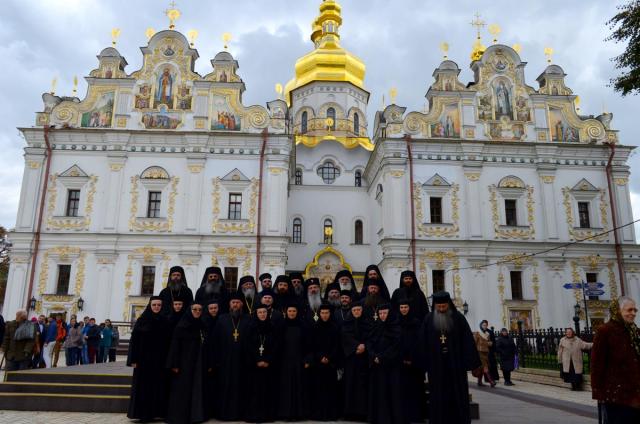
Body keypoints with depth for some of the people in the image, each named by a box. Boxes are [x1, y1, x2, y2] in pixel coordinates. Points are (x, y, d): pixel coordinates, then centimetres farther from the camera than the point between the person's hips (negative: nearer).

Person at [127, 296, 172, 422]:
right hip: (144, 358, -3)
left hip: (160, 360, 3)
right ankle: (142, 413, 9)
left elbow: (169, 341, 6)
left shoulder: (165, 321, 5)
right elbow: (135, 340, -5)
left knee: (159, 386, 6)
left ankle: (157, 412, 15)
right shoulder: (142, 321, -3)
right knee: (143, 387, 1)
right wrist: (133, 359, -11)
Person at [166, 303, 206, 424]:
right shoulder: (181, 326, -7)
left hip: (198, 363, 5)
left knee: (197, 388, 6)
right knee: (182, 389, -1)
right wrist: (174, 364, -16)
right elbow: (175, 345, -10)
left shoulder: (202, 326, 8)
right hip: (184, 361, -5)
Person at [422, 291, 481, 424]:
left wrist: (471, 362, -10)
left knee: (458, 396, 6)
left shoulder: (459, 318, -3)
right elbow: (423, 342, 1)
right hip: (436, 365, 1)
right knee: (438, 398, 6)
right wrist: (425, 363, -3)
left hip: (456, 363, -1)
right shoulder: (428, 319, 0)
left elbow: (468, 341, -5)